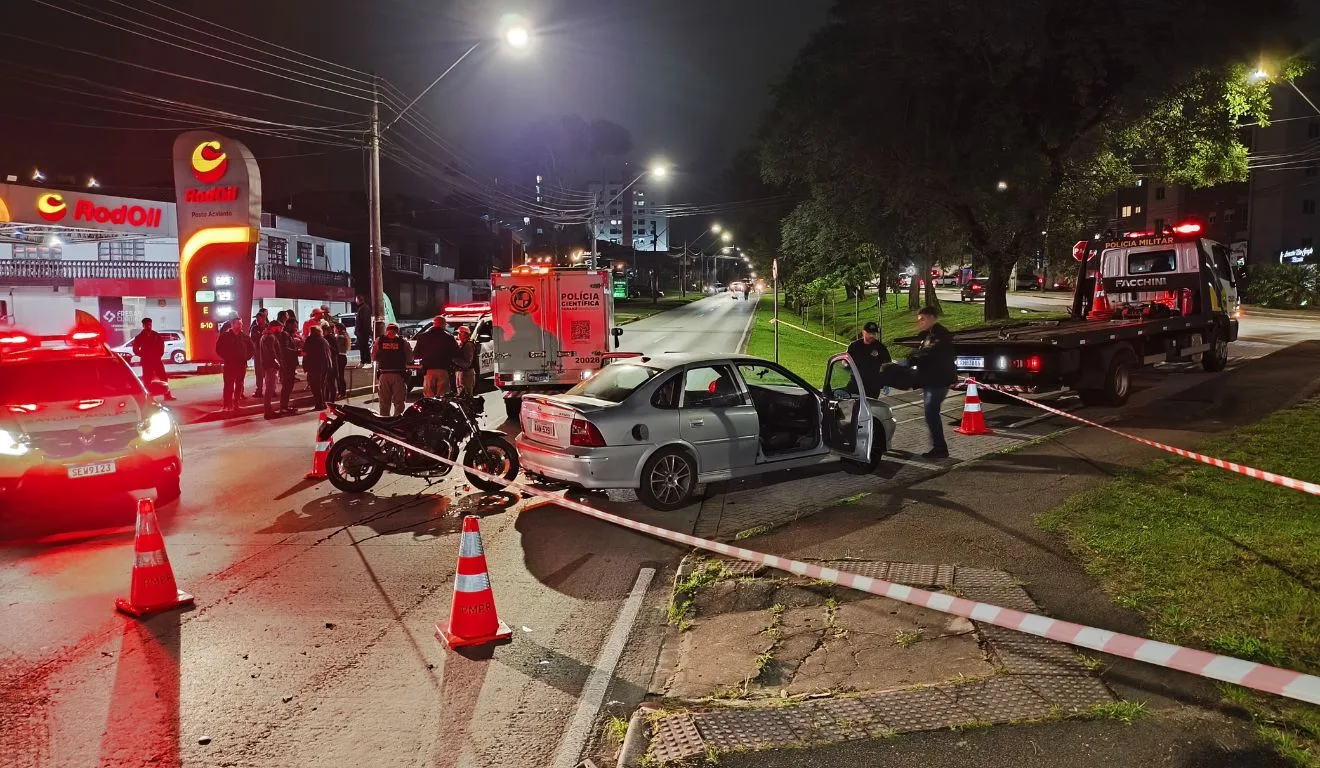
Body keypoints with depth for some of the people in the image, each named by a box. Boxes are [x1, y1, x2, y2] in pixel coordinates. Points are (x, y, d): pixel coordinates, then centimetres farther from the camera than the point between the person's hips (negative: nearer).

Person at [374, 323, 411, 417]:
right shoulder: (403, 341, 0)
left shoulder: (379, 341, 4)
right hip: (398, 375, -2)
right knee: (398, 402, 3)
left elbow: (373, 357, 6)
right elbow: (410, 357, 1)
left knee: (384, 402, 10)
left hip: (383, 375, 2)